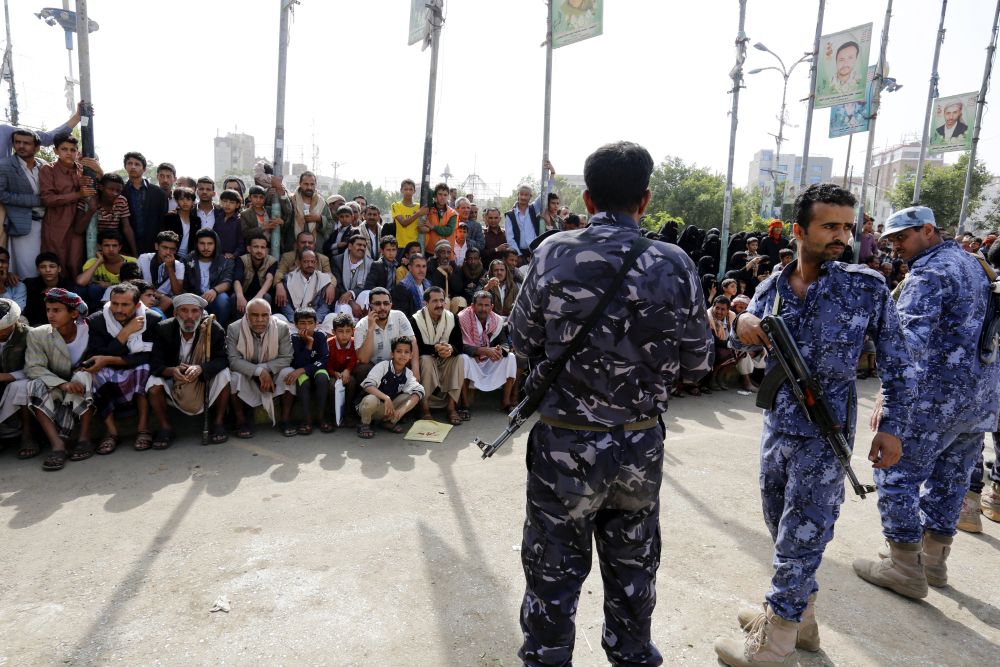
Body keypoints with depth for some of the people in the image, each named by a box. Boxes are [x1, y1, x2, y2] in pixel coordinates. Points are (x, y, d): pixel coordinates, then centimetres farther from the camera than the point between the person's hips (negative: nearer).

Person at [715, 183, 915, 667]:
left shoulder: (867, 287, -9)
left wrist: (892, 426, -6)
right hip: (777, 425, 5)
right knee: (781, 528, 18)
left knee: (800, 539, 4)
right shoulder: (773, 288, 0)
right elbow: (742, 341, 2)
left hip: (825, 436, -4)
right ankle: (799, 616, 41)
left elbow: (896, 362, -2)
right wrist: (741, 326, -21)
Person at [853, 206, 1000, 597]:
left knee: (897, 475, 0)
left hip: (937, 394, -9)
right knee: (950, 478, 17)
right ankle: (933, 558, 30)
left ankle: (906, 570, 8)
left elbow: (909, 338, -29)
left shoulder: (929, 274, -15)